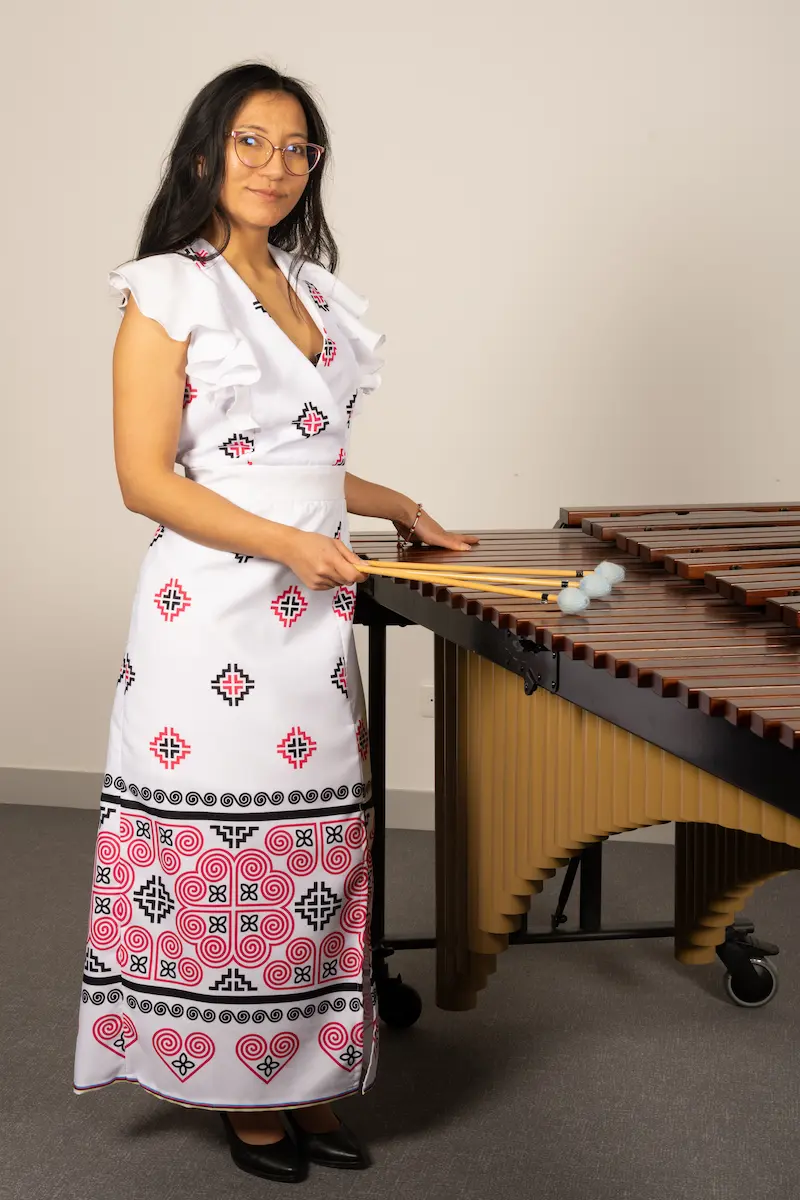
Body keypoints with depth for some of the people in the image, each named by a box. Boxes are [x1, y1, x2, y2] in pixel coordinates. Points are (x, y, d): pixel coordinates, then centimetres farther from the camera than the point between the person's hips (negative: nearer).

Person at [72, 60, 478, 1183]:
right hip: (214, 615, -6)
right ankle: (244, 1099, 14)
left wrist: (399, 508, 22)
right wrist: (287, 543, -19)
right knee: (221, 853, 1)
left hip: (315, 620, 7)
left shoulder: (314, 288, 16)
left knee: (314, 850, 8)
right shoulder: (168, 291, -5)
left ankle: (306, 1085, 20)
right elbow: (147, 478, -11)